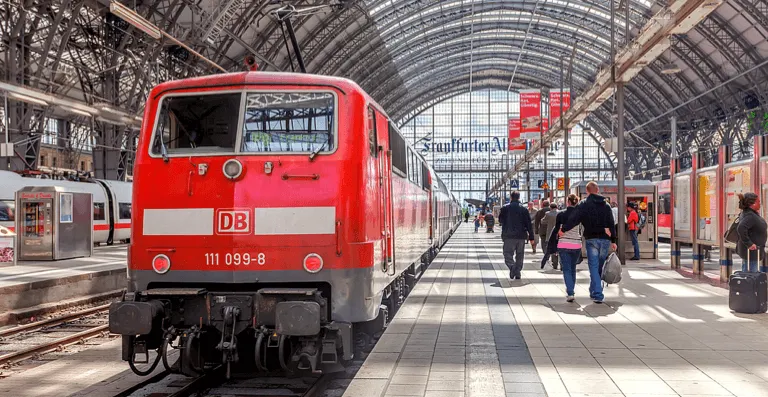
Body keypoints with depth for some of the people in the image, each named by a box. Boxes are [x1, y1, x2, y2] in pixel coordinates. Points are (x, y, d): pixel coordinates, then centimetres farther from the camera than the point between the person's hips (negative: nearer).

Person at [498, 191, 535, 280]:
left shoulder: (505, 208, -2)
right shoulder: (524, 209, 2)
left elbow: (500, 220, 10)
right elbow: (529, 224, 1)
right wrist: (531, 237, 4)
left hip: (509, 236, -2)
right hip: (521, 236, 2)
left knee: (508, 253, 1)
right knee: (520, 255, 13)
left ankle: (512, 266, -26)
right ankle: (517, 273, 11)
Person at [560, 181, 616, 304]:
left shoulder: (584, 205, -3)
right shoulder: (606, 205, 10)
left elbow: (574, 219, -13)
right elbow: (611, 224, 11)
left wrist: (563, 229, -4)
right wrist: (613, 241, 15)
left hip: (591, 239, -4)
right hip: (605, 240, 4)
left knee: (594, 267, -4)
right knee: (600, 266, 13)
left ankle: (597, 295, -12)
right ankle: (595, 291, 22)